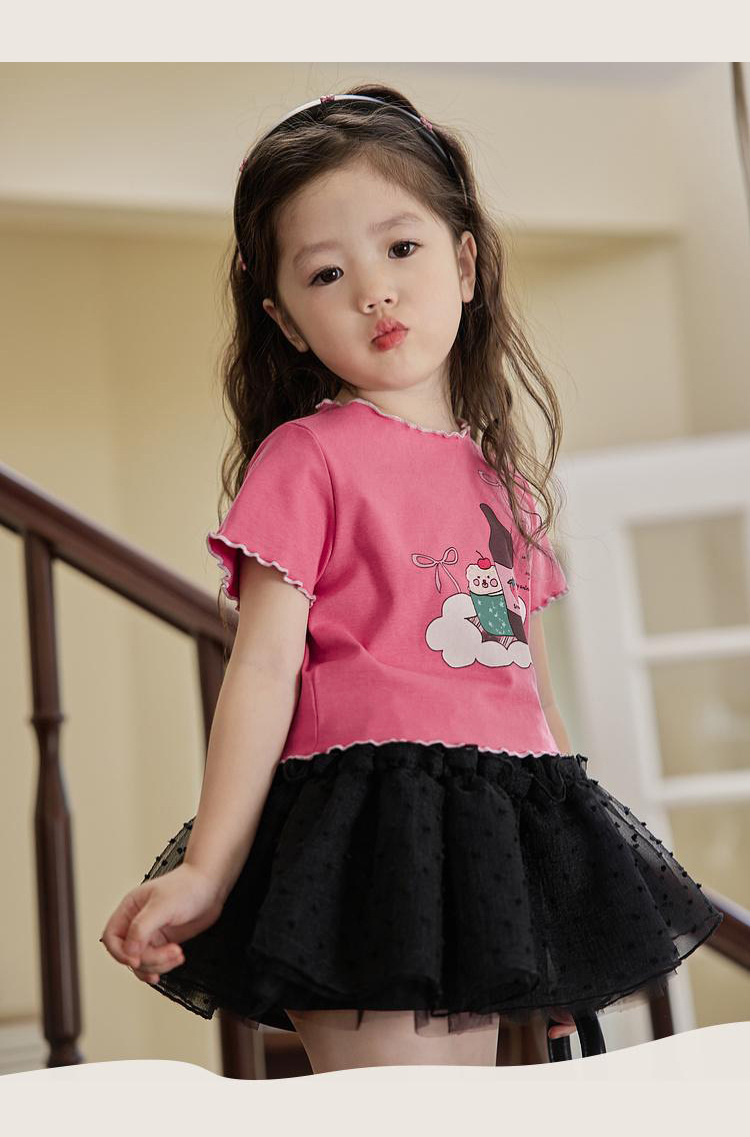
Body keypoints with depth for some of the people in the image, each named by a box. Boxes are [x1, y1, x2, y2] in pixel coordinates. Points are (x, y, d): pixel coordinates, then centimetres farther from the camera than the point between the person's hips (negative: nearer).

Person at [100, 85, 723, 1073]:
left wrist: (573, 877, 22)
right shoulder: (305, 456, -3)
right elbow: (265, 667, -8)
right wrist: (207, 872, -16)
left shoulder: (503, 474, 16)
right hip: (371, 833, -6)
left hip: (498, 844, 6)